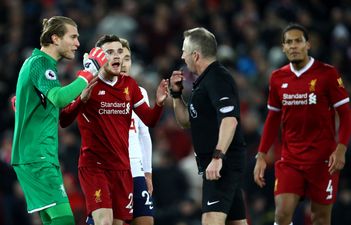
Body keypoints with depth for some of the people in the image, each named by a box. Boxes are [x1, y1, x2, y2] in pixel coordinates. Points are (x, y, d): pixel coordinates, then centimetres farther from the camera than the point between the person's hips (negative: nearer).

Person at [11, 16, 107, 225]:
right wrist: (89, 73, -25)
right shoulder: (41, 63, -13)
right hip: (38, 157, -10)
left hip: (42, 156, 10)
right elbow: (59, 98, -30)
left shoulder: (35, 61, 19)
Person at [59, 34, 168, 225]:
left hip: (122, 167, 5)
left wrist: (159, 103, -9)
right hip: (93, 165, -5)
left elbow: (149, 120, 12)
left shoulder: (129, 85, 9)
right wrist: (82, 99, -27)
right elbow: (63, 121, -10)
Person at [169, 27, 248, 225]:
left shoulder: (217, 78, -13)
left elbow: (230, 119, -25)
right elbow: (186, 121, 27)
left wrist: (217, 157, -32)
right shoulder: (204, 81, 19)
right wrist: (176, 94, 13)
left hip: (224, 162, -11)